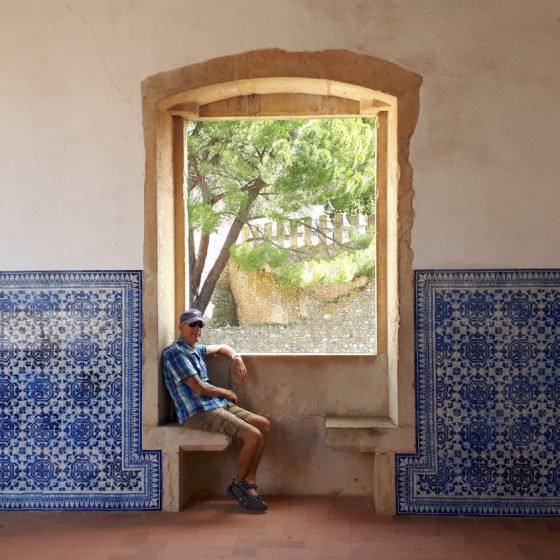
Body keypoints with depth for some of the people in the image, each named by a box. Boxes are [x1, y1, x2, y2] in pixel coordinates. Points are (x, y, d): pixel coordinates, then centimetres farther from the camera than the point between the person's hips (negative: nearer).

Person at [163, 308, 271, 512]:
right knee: (253, 435, -22)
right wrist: (228, 393, -3)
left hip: (218, 405, 10)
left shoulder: (196, 349, 17)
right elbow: (199, 388, -18)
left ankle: (249, 484, 3)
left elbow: (221, 347, 37)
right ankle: (237, 486, -1)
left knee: (264, 425, 2)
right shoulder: (176, 353, -12)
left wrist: (236, 357, 14)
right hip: (198, 413, -10)